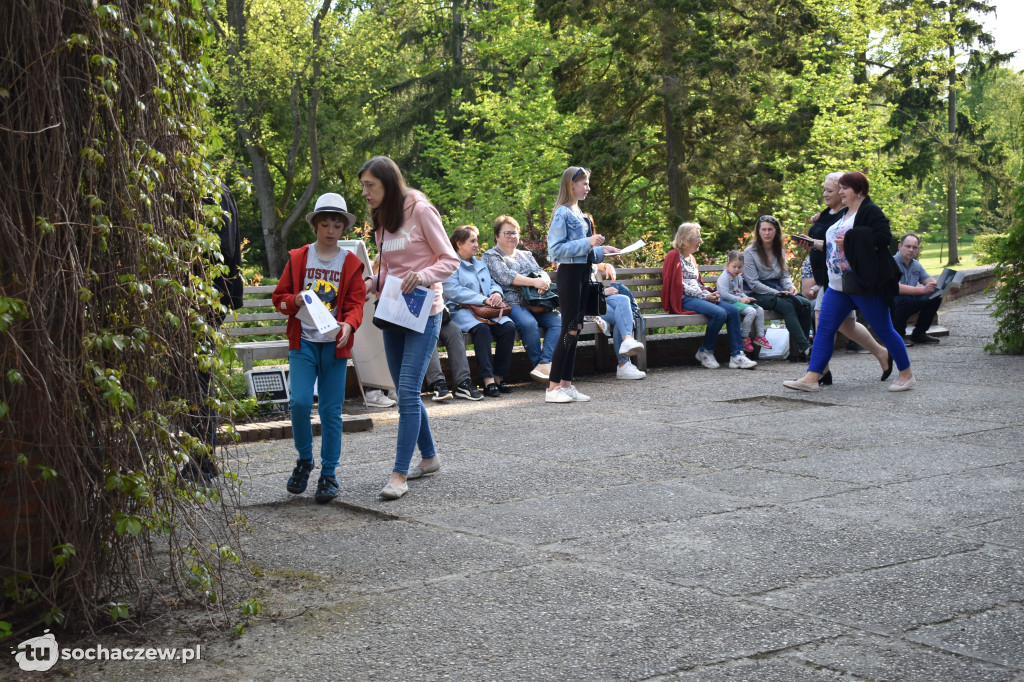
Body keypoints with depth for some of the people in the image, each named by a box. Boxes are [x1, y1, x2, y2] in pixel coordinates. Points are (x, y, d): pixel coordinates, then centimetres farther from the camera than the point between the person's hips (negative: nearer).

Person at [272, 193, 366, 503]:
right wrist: (295, 300, -12)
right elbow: (279, 297, 10)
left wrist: (348, 325, -20)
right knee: (299, 402, -12)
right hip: (303, 341, 0)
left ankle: (329, 475, 11)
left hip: (335, 345, 0)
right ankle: (304, 460, 12)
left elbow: (356, 303, 0)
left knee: (331, 410, 1)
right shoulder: (297, 258, 7)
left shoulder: (351, 263, 5)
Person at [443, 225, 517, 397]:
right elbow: (454, 292, -12)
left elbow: (493, 284, 27)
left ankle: (499, 377, -19)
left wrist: (496, 293, 0)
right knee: (481, 328, -37)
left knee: (508, 327, -23)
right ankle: (488, 380, -39)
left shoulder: (480, 264, 28)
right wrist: (484, 300, -17)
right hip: (461, 310, -7)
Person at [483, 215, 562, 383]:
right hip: (510, 303, -6)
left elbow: (541, 272, 15)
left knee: (558, 321, -23)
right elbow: (505, 276, -8)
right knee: (529, 323, -36)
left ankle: (543, 366, -35)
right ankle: (541, 365, -23)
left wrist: (544, 281, -11)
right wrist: (534, 282, -16)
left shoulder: (526, 255, 29)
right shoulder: (491, 255, 8)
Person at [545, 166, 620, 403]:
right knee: (569, 329, -10)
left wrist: (601, 251, 12)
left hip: (582, 274, 9)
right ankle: (552, 388, -8)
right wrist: (587, 243, -21)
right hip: (569, 274, -9)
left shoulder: (578, 214, 17)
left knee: (575, 329, 9)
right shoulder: (563, 213, -11)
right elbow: (556, 250, -18)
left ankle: (566, 384, 13)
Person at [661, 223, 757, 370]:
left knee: (733, 311, -14)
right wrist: (704, 296, -14)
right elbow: (679, 285, -10)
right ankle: (705, 352, -13)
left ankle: (736, 355, -18)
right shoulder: (674, 256, -2)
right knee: (719, 313, -30)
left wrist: (709, 294, 2)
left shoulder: (691, 258, 26)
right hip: (684, 299, -9)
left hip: (699, 296, 9)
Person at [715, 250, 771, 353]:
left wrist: (746, 298, 5)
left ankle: (759, 336, 6)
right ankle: (744, 338, -18)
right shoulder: (724, 277, -11)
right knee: (751, 311, -26)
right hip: (729, 302, -9)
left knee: (760, 310, -2)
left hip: (739, 301, 9)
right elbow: (724, 294, -21)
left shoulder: (739, 277, 18)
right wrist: (740, 299, -19)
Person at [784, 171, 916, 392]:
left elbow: (884, 239, -21)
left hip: (864, 284, -9)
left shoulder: (871, 212, -9)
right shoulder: (844, 213, 18)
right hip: (838, 285, 9)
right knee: (824, 329, 1)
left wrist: (851, 242, -22)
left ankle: (906, 375, 13)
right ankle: (811, 378, -1)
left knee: (884, 330, 0)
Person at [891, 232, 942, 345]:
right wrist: (922, 290, -40)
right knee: (905, 299, -37)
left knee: (935, 297, -6)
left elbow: (931, 281, 4)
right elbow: (896, 288, -31)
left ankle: (919, 333, 3)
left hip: (909, 305, 8)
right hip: (891, 305, -8)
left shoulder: (916, 265, 9)